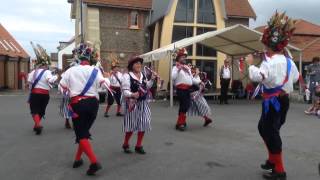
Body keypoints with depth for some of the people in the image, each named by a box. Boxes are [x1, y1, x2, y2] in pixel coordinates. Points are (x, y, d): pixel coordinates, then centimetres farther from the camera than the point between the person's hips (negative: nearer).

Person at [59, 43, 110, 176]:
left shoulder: (70, 71, 1)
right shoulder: (95, 71, 1)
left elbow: (62, 88, 5)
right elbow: (105, 85, -6)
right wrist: (107, 78, 15)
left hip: (78, 104, -2)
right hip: (92, 103, 2)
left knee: (81, 134, -1)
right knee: (85, 131, 19)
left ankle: (94, 162, -16)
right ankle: (78, 159, 25)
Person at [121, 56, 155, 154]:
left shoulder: (143, 75, 12)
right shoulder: (127, 75, -10)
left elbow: (147, 87, 17)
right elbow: (125, 90, -17)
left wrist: (152, 80, 4)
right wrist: (132, 94, -36)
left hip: (143, 103, 7)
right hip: (132, 103, -6)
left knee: (143, 124, 6)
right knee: (131, 125, 0)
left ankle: (138, 146, 18)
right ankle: (125, 145, 21)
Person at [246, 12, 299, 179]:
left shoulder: (272, 61, -19)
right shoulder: (287, 59, 11)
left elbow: (258, 76, -31)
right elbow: (295, 77, 24)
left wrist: (251, 63, -16)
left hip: (274, 101, -10)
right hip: (282, 99, 10)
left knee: (271, 132, -3)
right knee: (264, 128, 21)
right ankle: (272, 160, 32)